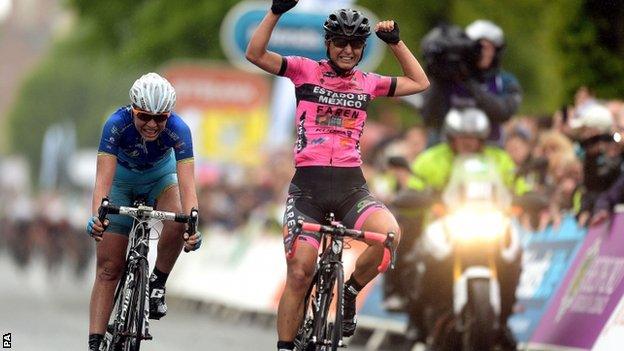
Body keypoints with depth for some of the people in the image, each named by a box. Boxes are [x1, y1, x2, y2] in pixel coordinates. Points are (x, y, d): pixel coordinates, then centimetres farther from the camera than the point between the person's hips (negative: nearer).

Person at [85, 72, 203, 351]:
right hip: (122, 179, 0)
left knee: (178, 223, -33)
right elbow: (103, 177, -41)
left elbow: (187, 184, -41)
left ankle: (157, 284, -8)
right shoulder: (117, 124, -35)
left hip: (160, 176, 0)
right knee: (108, 266, -7)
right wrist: (96, 217, -59)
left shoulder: (178, 129, -33)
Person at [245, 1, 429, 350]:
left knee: (390, 233, -28)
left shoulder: (368, 83, 12)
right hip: (308, 185, -2)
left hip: (351, 185, 2)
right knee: (299, 274, -11)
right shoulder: (307, 70, 5)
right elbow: (255, 54, -5)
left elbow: (420, 83, 21)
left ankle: (350, 292, -2)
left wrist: (396, 42, 13)